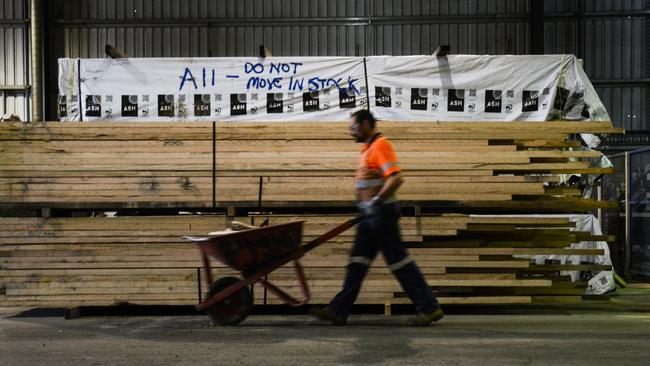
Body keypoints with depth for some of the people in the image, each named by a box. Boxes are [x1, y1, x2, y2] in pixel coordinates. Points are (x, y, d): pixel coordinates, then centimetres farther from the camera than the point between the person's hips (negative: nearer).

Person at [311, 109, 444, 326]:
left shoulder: (380, 145, -14)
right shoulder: (368, 147, 16)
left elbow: (396, 178, -25)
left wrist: (377, 201, -27)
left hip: (381, 212, -10)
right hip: (370, 214, 10)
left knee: (398, 259, -5)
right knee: (357, 261, 9)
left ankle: (429, 308, 4)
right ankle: (338, 310, 12)